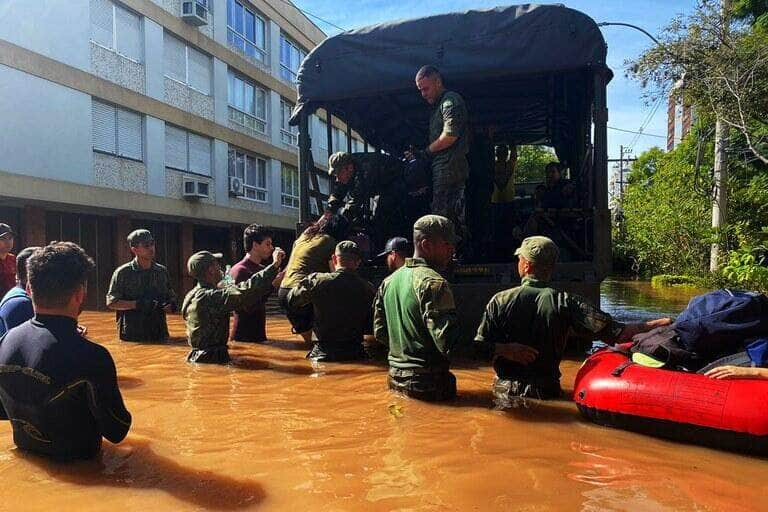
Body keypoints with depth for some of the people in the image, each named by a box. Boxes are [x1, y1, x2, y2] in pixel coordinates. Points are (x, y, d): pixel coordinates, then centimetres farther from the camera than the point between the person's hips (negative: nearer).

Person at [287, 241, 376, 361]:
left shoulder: (317, 280, -9)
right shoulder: (368, 288, -4)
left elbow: (291, 300, 8)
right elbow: (370, 328, 5)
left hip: (322, 355, -2)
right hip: (356, 355, 2)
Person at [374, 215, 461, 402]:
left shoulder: (388, 282, 7)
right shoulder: (433, 283, -18)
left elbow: (380, 333, 12)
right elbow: (447, 341, -24)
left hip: (396, 378, 8)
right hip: (427, 383, -8)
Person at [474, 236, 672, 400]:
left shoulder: (499, 301, -6)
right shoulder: (565, 303, -9)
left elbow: (479, 346, -8)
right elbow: (615, 332, -12)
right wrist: (660, 323, -5)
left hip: (506, 390, 0)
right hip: (547, 391, 0)